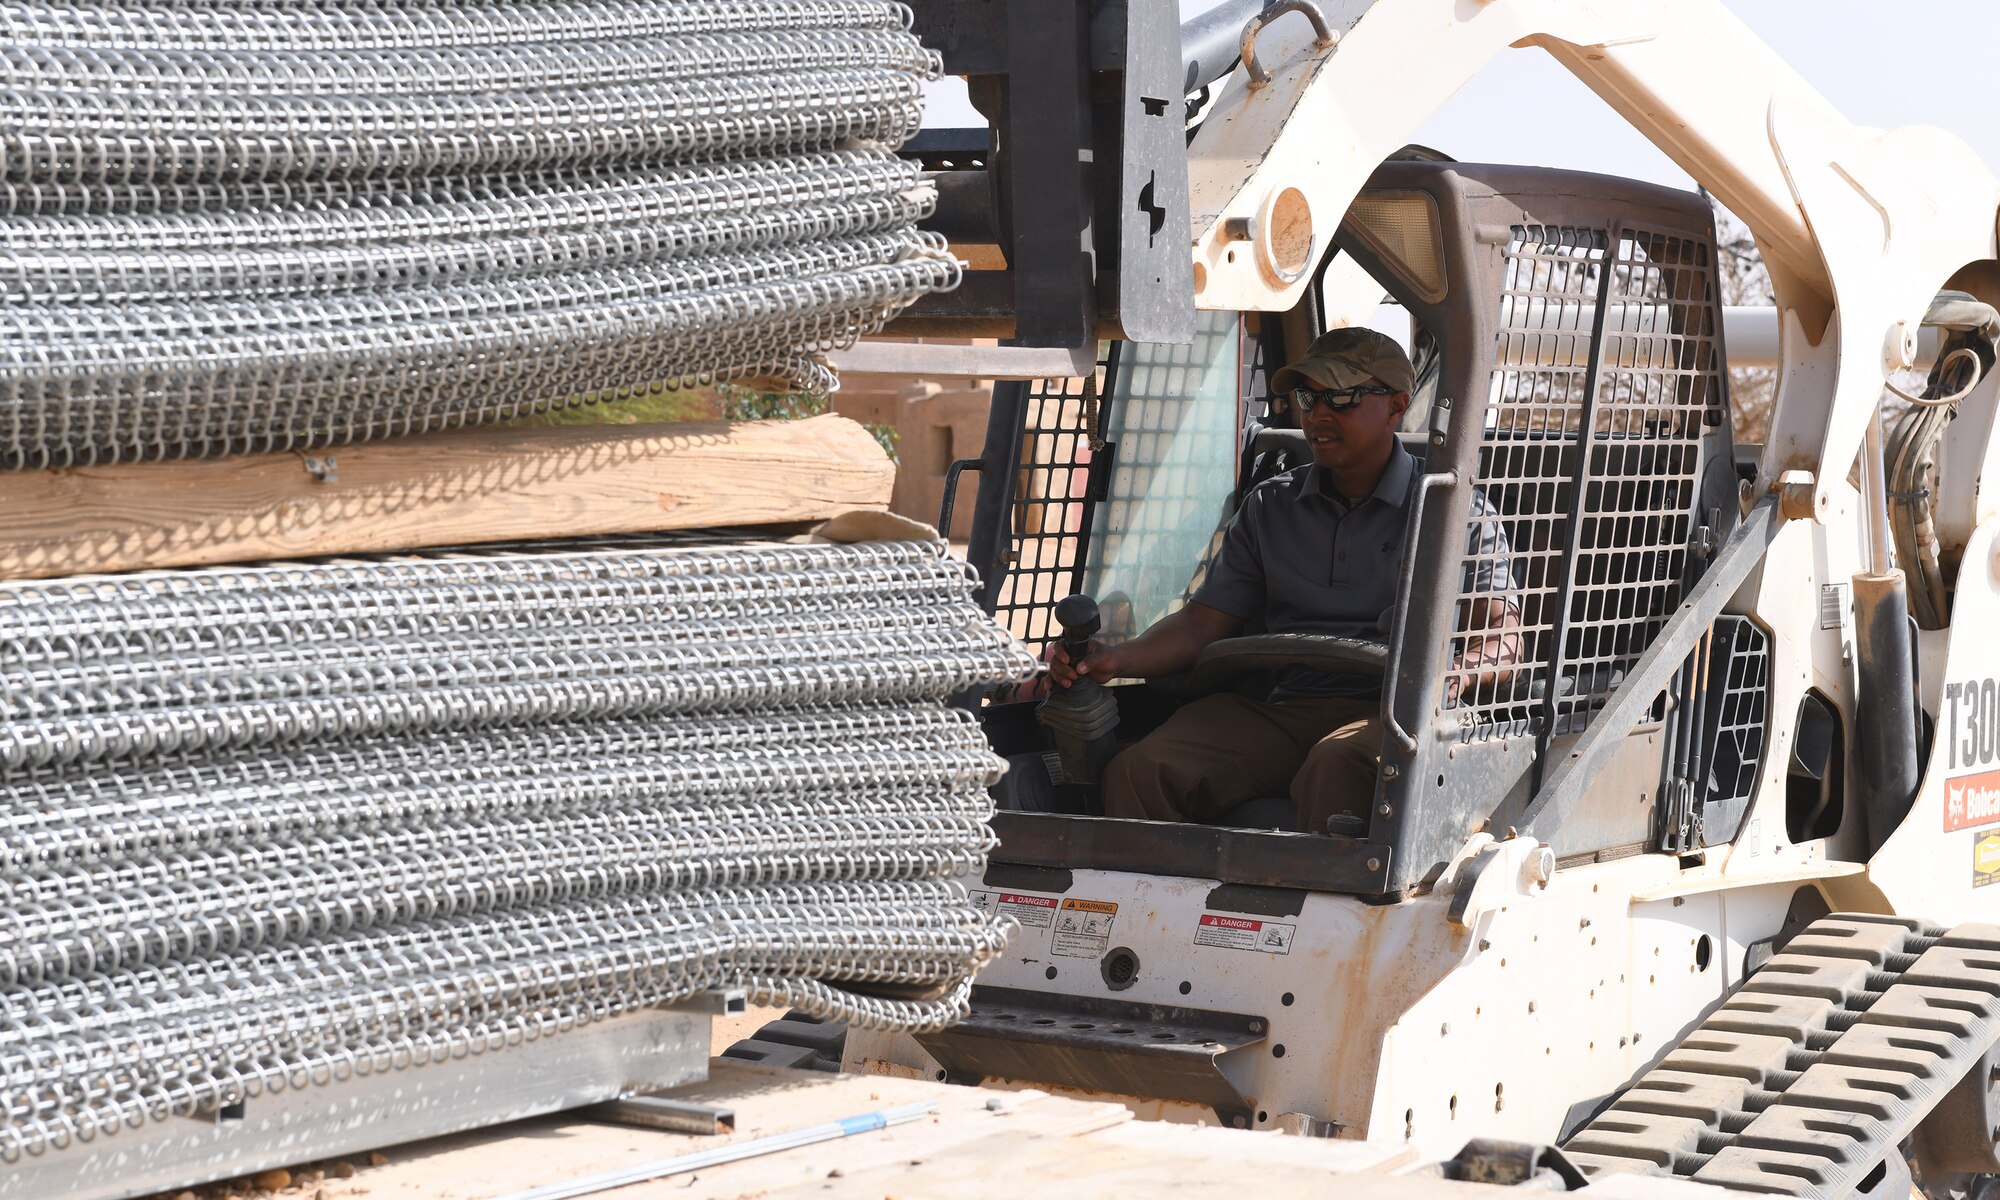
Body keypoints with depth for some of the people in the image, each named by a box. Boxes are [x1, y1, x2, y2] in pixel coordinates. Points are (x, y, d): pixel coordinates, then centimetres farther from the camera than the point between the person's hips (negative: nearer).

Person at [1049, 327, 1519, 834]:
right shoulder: (1270, 507, 22)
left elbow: (1501, 636, 0)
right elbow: (1204, 622, 19)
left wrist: (1455, 677, -24)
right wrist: (1117, 659, -1)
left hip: (1388, 715, -4)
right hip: (1279, 709, 4)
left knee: (1335, 767, -41)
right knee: (1139, 770, -23)